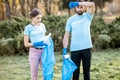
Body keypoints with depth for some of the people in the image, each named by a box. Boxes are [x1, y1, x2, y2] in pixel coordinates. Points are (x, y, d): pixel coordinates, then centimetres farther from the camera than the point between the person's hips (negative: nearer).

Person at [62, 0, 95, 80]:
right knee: (75, 72, 6)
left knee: (86, 71, 9)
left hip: (86, 48, 0)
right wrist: (65, 49, -6)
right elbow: (66, 36, 5)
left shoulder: (88, 16, 5)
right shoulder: (70, 19, 7)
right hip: (74, 49, 1)